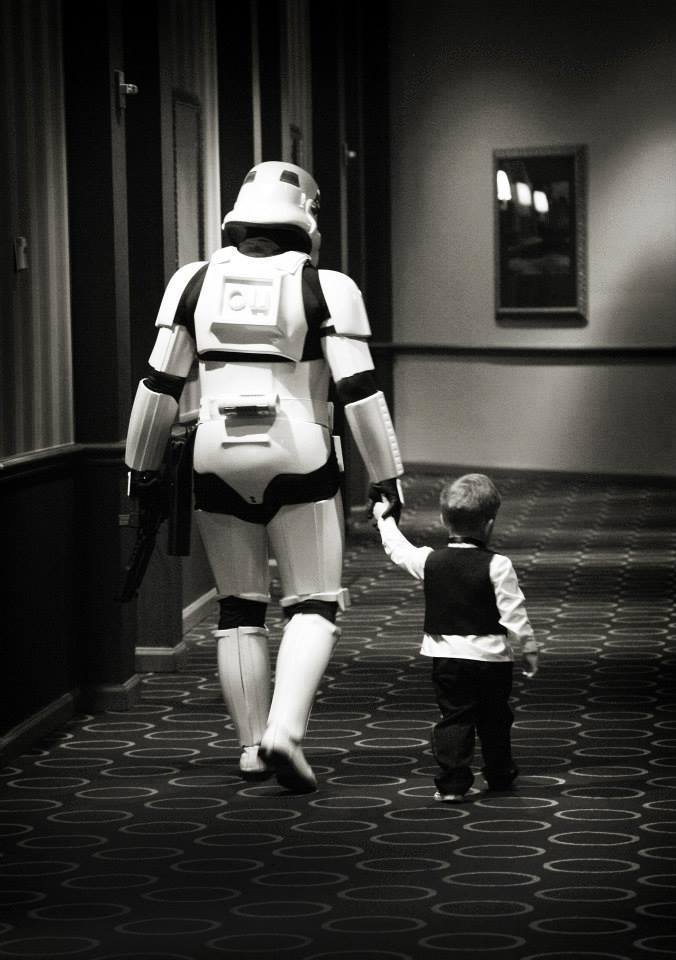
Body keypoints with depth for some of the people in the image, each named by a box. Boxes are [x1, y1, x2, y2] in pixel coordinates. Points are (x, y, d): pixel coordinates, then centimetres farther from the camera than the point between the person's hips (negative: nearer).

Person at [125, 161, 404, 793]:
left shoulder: (196, 283, 4)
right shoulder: (325, 289, -5)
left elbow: (160, 385, 6)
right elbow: (358, 391, -7)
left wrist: (142, 469, 16)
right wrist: (387, 478, 0)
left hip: (219, 460, 3)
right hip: (299, 460, -3)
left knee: (239, 609, 15)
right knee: (313, 605, 5)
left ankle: (251, 746, 16)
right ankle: (284, 731, -13)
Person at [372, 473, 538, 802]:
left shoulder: (429, 561, -3)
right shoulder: (497, 566, -13)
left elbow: (400, 550, 17)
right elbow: (514, 613, -11)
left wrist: (385, 519, 35)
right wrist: (528, 648, 2)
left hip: (446, 656, 2)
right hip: (491, 657, -2)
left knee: (454, 717, 5)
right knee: (494, 719, 15)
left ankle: (453, 782, -3)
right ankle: (499, 773, 29)